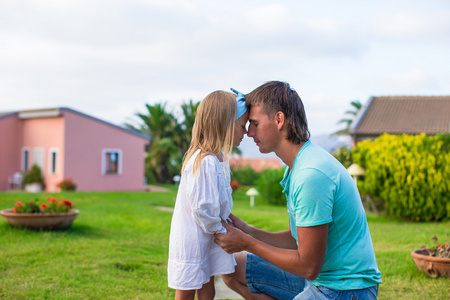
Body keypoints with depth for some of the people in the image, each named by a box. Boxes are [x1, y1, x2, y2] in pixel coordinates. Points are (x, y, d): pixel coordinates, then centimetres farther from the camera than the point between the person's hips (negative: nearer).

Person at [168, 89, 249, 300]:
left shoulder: (219, 158, 5)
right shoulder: (205, 162, -28)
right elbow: (202, 208, -28)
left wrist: (222, 230, 6)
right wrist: (220, 232, -13)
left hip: (208, 240, 9)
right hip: (192, 241, -9)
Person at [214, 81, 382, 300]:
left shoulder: (311, 175, -25)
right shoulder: (297, 166, 8)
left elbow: (309, 267, -23)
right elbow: (296, 239, 14)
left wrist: (247, 243, -14)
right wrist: (248, 231, 1)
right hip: (321, 277, 10)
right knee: (234, 267, 12)